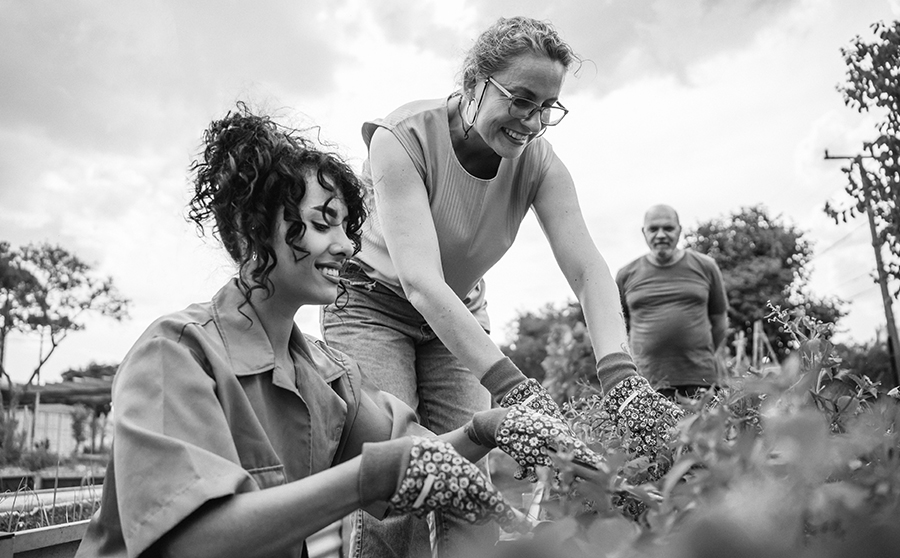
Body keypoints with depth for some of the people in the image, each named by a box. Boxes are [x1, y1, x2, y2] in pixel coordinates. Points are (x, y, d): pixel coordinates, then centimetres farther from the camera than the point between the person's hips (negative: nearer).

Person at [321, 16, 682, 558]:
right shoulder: (403, 137, -27)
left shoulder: (539, 160, -14)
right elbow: (419, 280, -37)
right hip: (374, 305, -4)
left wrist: (619, 371, -41)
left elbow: (587, 269, -23)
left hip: (462, 315, 4)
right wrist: (509, 383, -47)